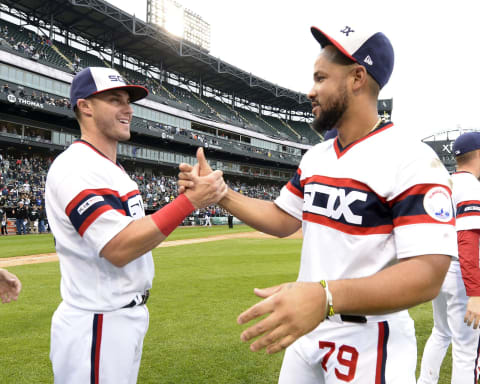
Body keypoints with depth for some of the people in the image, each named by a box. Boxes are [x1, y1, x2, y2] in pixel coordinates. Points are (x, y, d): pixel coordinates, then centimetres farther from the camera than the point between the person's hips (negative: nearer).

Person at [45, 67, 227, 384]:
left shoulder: (114, 169, 13)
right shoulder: (76, 166, -18)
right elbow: (118, 249, -27)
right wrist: (190, 201, -27)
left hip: (130, 317, 9)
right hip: (97, 326, -9)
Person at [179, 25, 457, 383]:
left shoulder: (411, 161, -19)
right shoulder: (315, 157, 7)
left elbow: (426, 275, -26)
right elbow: (282, 219, 13)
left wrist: (326, 297, -40)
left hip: (367, 343, -7)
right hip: (306, 327, 7)